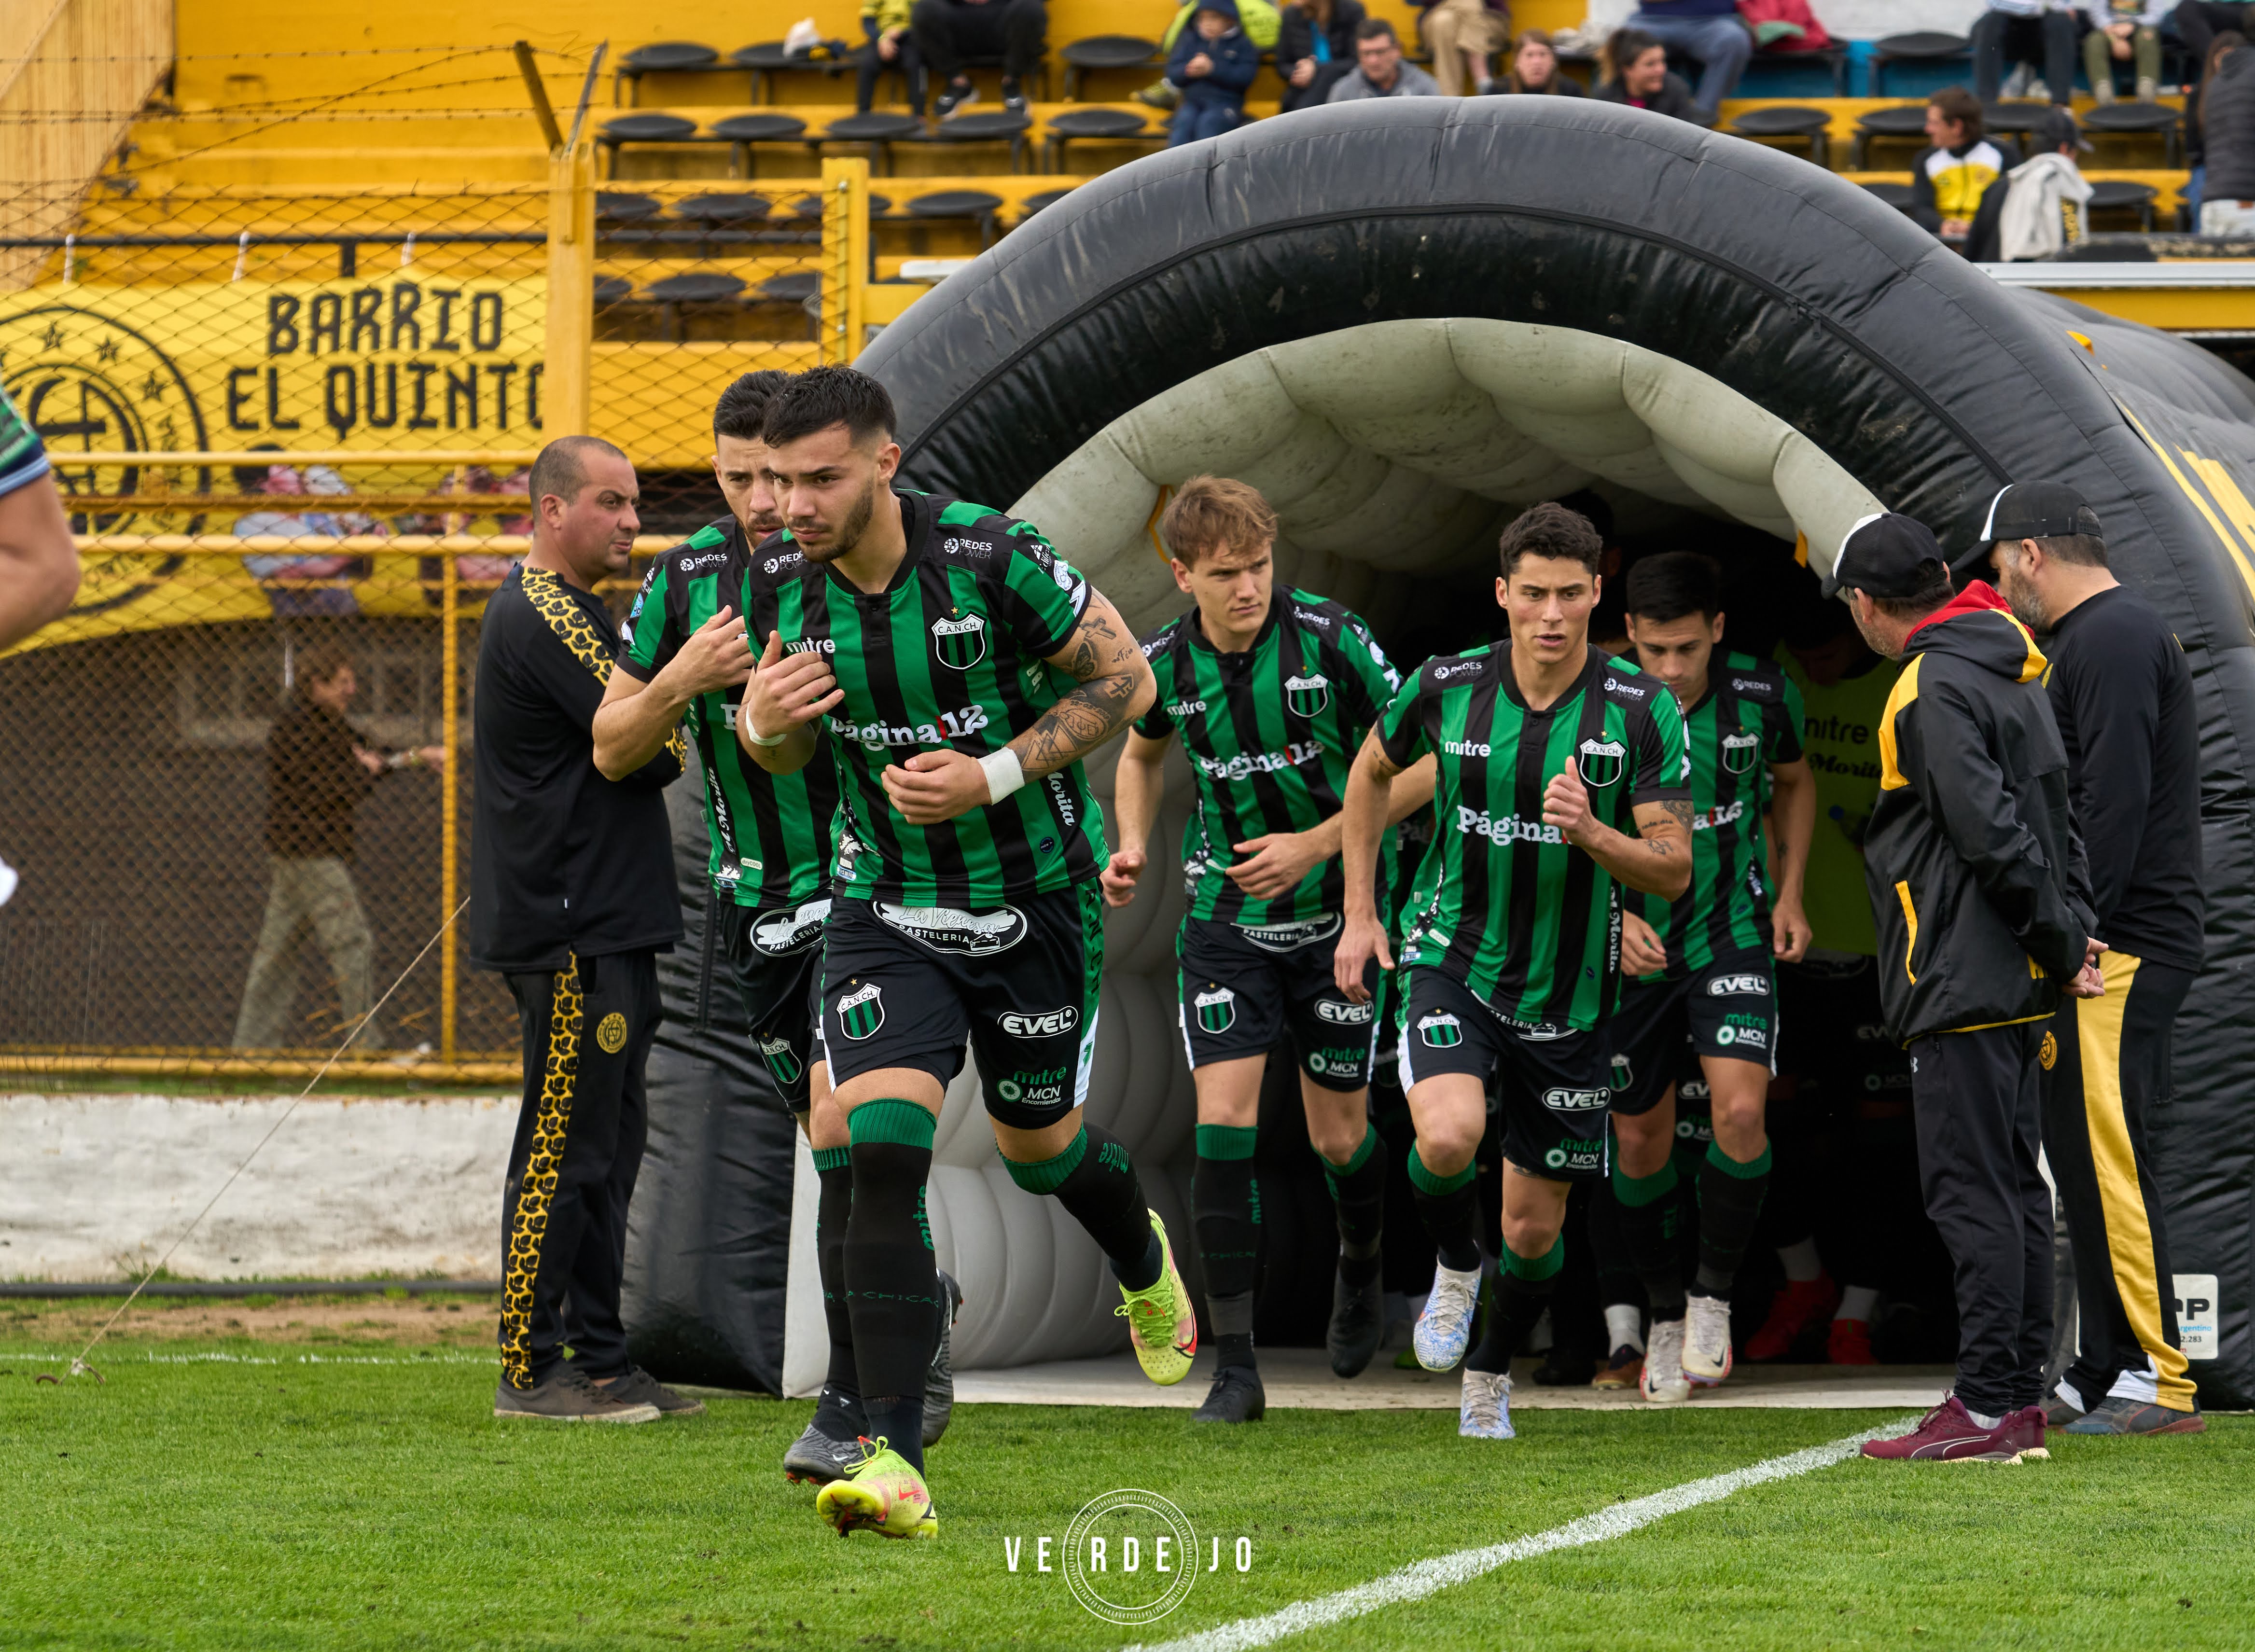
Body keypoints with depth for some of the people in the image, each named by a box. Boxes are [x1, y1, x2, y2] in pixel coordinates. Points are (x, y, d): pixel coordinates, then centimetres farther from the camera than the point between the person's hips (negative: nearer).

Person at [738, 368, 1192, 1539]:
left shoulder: (993, 558, -21)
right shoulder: (785, 593, -8)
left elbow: (1126, 677, -11)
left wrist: (995, 775, -21)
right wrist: (764, 726, -17)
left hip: (1035, 899, -2)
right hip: (886, 911, 2)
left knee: (1038, 1145, 16)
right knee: (882, 1152, -18)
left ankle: (1144, 1263, 55)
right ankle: (894, 1464, -21)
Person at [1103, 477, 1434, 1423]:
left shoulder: (1331, 641, -16)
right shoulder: (1165, 666, -6)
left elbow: (1421, 764, -9)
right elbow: (1142, 751, 18)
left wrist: (1316, 844, -17)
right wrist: (1132, 846, 1)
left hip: (1336, 913, -1)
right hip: (1226, 919, 1)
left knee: (1339, 1136, 7)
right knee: (1224, 1123, -12)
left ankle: (1360, 1272, 42)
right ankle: (1235, 1366, -10)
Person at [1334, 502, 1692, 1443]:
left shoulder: (1642, 711, -12)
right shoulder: (1447, 687, -8)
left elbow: (1673, 870, -12)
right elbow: (1373, 772, 13)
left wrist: (1592, 836, -31)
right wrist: (1359, 913, 8)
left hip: (1570, 994, 1)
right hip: (1455, 960, -1)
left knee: (1536, 1225, 7)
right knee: (1449, 1135, -29)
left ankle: (1490, 1375, 36)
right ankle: (1455, 1268, 4)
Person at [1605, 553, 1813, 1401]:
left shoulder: (1762, 695, -10)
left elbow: (1793, 781, 13)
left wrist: (1788, 894, 5)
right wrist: (1613, 916, -21)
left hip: (1732, 930, 0)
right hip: (1635, 941, 0)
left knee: (1740, 1108, -20)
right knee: (1642, 1139, 7)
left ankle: (1714, 1293, 1)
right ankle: (1665, 1316, 29)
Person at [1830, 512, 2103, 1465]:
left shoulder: (1934, 690, -15)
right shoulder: (2012, 674, 16)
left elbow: (1994, 833, -22)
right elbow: (2054, 819, 18)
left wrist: (2061, 939, -12)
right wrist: (2071, 932, 9)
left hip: (1964, 985, -10)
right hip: (2017, 986, 10)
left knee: (1973, 1193, -9)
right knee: (2013, 1188, 12)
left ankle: (1987, 1411, -10)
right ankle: (2019, 1401, 16)